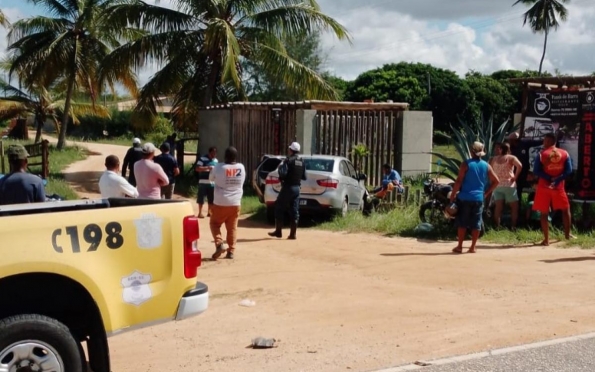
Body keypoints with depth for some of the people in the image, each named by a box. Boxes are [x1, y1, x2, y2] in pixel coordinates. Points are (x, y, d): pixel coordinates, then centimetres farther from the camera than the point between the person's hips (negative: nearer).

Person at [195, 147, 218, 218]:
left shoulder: (216, 160, 12)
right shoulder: (202, 159, -5)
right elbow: (197, 168, -15)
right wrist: (207, 168, -24)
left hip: (212, 183, 5)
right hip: (203, 182, -5)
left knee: (211, 198, 10)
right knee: (201, 198, -1)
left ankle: (209, 212, 22)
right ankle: (200, 213, 7)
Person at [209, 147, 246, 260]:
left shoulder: (219, 167, -11)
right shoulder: (241, 167, 0)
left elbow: (211, 178, 6)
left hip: (220, 203, -3)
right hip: (235, 203, 3)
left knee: (214, 223, 13)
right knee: (232, 228, 11)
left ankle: (219, 244, -7)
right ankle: (231, 251, 10)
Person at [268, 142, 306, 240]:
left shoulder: (288, 160, -12)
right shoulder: (302, 162, 8)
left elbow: (283, 173, -22)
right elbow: (304, 177, 10)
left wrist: (280, 167, -3)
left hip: (287, 187, -6)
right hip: (296, 188, 6)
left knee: (279, 208, 6)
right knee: (294, 211, 6)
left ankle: (278, 231, 7)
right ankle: (293, 234, 4)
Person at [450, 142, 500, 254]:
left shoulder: (466, 164, -6)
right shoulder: (486, 166, 6)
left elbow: (459, 181, -10)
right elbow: (496, 181, 8)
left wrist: (452, 196, -6)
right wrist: (486, 193, 15)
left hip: (465, 198, -3)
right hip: (479, 198, 3)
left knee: (462, 222, 4)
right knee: (476, 223, 7)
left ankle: (459, 246, 6)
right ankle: (472, 247, 8)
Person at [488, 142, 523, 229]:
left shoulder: (493, 159, 8)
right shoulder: (511, 158, -3)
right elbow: (519, 166, -19)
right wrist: (515, 177, -9)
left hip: (497, 185, 4)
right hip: (509, 185, -3)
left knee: (498, 207, 4)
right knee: (514, 207, 6)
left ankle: (497, 226, 1)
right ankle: (513, 226, -1)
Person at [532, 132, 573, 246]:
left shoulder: (541, 154, -4)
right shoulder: (565, 153, 4)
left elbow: (536, 171, -11)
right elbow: (569, 171, -4)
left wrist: (549, 178, -10)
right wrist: (557, 180, -11)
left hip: (544, 187, -2)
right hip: (559, 186, 2)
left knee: (544, 213, 2)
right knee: (565, 209, 20)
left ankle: (546, 239, -1)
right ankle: (567, 234, 21)